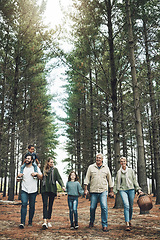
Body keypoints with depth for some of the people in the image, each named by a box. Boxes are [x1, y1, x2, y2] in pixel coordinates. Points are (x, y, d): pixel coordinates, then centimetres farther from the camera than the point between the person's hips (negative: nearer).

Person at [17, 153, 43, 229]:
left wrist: (37, 173, -15)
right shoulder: (23, 168, 12)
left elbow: (41, 177, 3)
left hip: (33, 191, 0)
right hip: (24, 190, 0)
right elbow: (18, 180, 16)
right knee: (24, 204, -16)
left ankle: (30, 221, 18)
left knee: (32, 206, 4)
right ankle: (22, 222, -18)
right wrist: (18, 176, -6)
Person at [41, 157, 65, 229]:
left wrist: (62, 186, -14)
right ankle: (44, 221, -19)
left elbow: (59, 178, -1)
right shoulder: (44, 170, 11)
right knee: (45, 204, -11)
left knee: (50, 205, 5)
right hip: (45, 189, 0)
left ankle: (48, 221, 15)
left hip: (52, 189, 0)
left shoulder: (55, 169, 7)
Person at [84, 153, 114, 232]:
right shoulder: (91, 167, 6)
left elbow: (109, 180, 15)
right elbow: (87, 179, 5)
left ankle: (104, 225, -2)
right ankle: (91, 221, 30)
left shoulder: (106, 168, 9)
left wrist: (111, 191, 15)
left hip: (103, 191, 0)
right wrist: (85, 189, -3)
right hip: (93, 191, 0)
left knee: (104, 207, -12)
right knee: (92, 207, 5)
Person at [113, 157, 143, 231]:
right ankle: (127, 224, -17)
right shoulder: (119, 172, 7)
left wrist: (138, 189, 2)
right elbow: (116, 182, 11)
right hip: (122, 190, -1)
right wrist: (114, 191, 6)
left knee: (131, 206, 6)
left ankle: (129, 221, 28)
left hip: (131, 189, 1)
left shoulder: (131, 171, 8)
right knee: (126, 205, -17)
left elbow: (135, 180, 10)